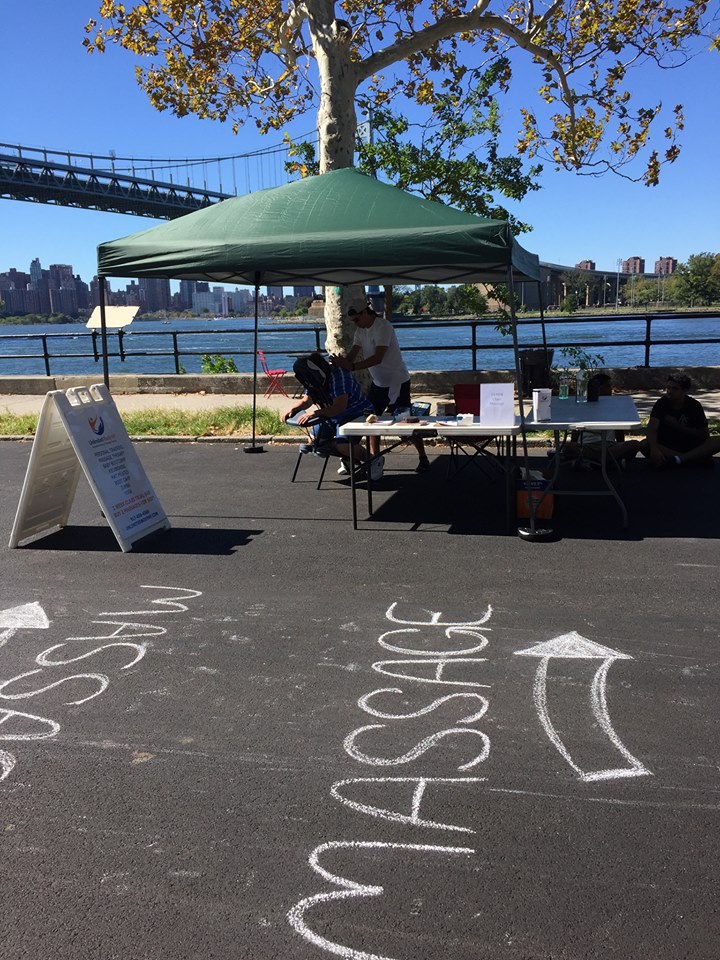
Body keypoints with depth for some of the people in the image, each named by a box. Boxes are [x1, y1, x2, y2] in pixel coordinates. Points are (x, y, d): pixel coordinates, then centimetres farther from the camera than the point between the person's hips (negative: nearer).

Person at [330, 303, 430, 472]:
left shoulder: (383, 327, -22)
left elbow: (378, 358, -31)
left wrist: (351, 366, -38)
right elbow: (353, 353, -2)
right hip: (378, 382, 8)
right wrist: (341, 364, -23)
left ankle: (423, 458, 7)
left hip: (397, 382, -8)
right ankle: (374, 457, 20)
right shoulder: (361, 330, 4)